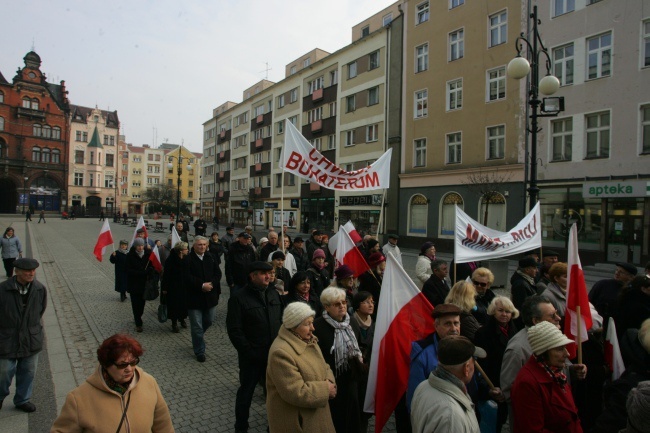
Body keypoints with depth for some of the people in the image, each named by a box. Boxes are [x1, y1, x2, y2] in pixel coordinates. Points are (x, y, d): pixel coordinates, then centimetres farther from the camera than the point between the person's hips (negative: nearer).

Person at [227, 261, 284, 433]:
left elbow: (282, 320, 10)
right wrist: (249, 352, -17)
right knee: (246, 391, 13)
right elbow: (234, 330, -15)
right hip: (252, 356, -4)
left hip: (274, 354, 5)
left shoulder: (274, 294, 4)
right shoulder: (238, 298, -13)